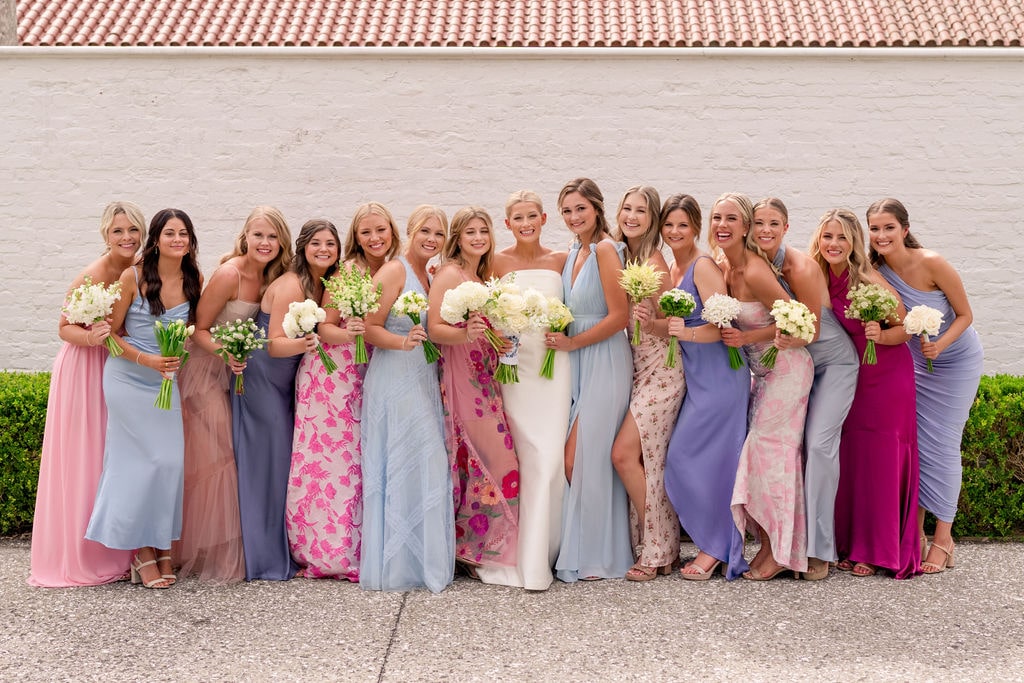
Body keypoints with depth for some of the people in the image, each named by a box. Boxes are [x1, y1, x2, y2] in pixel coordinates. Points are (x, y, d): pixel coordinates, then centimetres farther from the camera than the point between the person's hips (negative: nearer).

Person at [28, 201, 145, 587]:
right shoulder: (92, 276, -19)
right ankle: (76, 557, 8)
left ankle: (112, 553, 20)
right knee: (82, 463, -2)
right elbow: (65, 328, -13)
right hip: (84, 371, -6)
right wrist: (91, 337, -31)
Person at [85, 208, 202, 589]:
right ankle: (142, 552, 7)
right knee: (142, 460, -5)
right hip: (128, 378, -4)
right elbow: (112, 333, -6)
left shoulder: (194, 280, 1)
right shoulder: (133, 278, -11)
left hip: (166, 381, 4)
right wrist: (146, 359, -18)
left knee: (171, 461, -3)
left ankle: (160, 547, 10)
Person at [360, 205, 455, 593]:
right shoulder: (393, 271, -7)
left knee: (428, 468, 6)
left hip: (423, 383, 8)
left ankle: (424, 561, 15)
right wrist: (403, 342, -28)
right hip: (394, 382, -8)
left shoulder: (431, 277, 16)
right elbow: (369, 328, -13)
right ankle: (394, 566, 3)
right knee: (399, 468, -6)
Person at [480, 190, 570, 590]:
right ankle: (526, 560, 8)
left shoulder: (560, 260, 9)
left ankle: (537, 558, 3)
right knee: (526, 459, -2)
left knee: (549, 459, -6)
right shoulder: (498, 262, 5)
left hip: (553, 366, 1)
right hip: (514, 365, -1)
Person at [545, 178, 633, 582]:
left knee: (581, 458, -7)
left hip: (604, 363, -8)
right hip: (578, 365, 8)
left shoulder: (605, 249, -11)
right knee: (576, 459, 5)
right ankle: (586, 551, 13)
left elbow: (619, 316, -16)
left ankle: (594, 557, 5)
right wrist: (560, 339, 3)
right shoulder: (573, 254, 14)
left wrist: (572, 343, -11)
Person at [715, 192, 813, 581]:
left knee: (767, 450, -6)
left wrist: (747, 338, -21)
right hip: (762, 370, 8)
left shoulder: (754, 271, -23)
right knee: (756, 451, 8)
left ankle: (779, 552, 5)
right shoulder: (726, 268, 3)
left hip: (786, 368, -8)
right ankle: (769, 546, 16)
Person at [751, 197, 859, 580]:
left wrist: (790, 340, -37)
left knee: (819, 443, -16)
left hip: (834, 362, -6)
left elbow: (812, 331, -18)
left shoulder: (801, 268, -23)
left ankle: (820, 550, -11)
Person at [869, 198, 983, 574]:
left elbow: (965, 314, -15)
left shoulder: (932, 264, -24)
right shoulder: (877, 272, -11)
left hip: (956, 362, -4)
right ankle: (915, 532, 12)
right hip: (914, 363, 4)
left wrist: (940, 344, -31)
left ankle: (943, 538, 4)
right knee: (913, 443, 3)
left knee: (942, 446, -5)